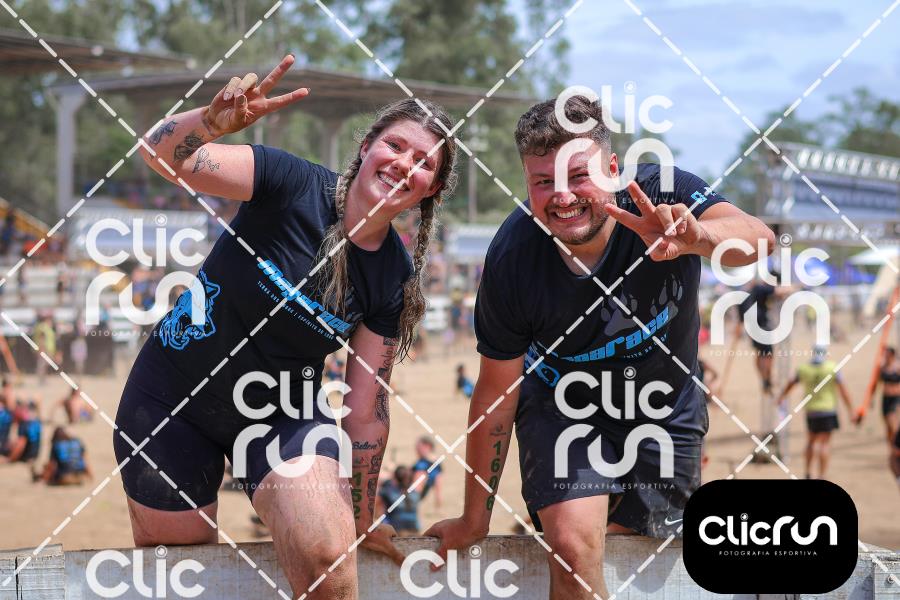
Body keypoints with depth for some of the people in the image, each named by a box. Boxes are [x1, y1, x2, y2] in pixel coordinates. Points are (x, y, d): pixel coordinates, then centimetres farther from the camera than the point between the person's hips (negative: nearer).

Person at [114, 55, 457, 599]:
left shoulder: (396, 279, -9)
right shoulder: (295, 186, -19)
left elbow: (366, 411, -3)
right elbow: (162, 153, -30)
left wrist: (363, 519, 1)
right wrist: (215, 121, -52)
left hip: (283, 414, 2)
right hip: (172, 398, -1)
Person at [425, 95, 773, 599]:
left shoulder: (662, 194, -27)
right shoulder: (512, 259, -26)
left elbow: (758, 238, -45)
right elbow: (497, 395, -15)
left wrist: (696, 236, -69)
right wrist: (475, 520, -7)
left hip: (666, 410, 2)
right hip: (563, 404, -1)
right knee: (575, 546, -23)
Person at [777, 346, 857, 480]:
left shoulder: (803, 369, -2)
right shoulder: (832, 368, -8)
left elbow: (791, 384, 15)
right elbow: (843, 390, -10)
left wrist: (781, 397, 33)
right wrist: (851, 412, -7)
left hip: (811, 410, 2)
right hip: (828, 410, -2)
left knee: (811, 441, 18)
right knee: (825, 443, 0)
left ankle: (808, 472, 14)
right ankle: (821, 475, -7)